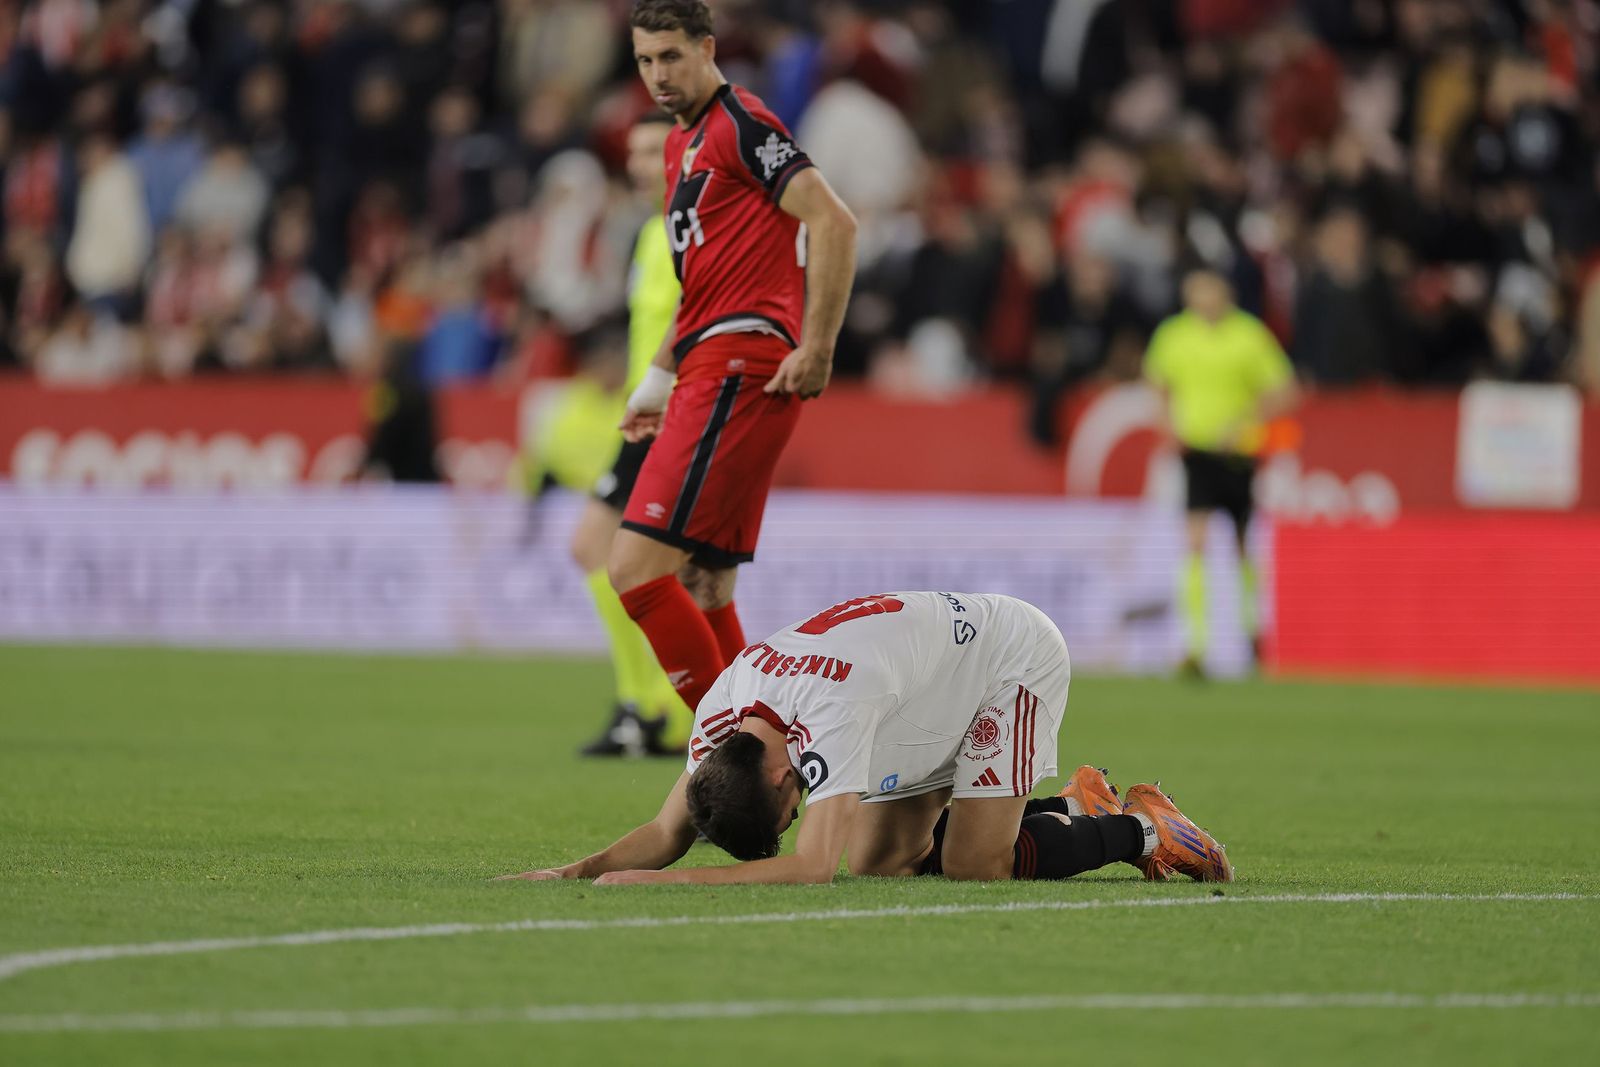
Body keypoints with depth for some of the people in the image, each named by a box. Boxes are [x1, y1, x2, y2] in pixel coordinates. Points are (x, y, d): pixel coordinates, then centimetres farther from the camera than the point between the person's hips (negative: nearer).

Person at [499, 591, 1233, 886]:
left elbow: (811, 866, -45)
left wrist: (666, 881, -51)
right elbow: (668, 832, -12)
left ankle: (1139, 830, 4)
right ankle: (1070, 806, 19)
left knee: (974, 865, -18)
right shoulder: (720, 710, -19)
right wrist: (579, 871, -31)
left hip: (1018, 654, -8)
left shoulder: (831, 711, -42)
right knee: (883, 859, 2)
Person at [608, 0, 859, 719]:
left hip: (738, 369, -10)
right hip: (711, 371, 10)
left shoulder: (740, 125, -7)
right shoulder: (683, 142, 22)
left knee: (637, 569, -16)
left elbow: (833, 223, -16)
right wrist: (659, 378, 28)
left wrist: (817, 349, -20)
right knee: (704, 593, 7)